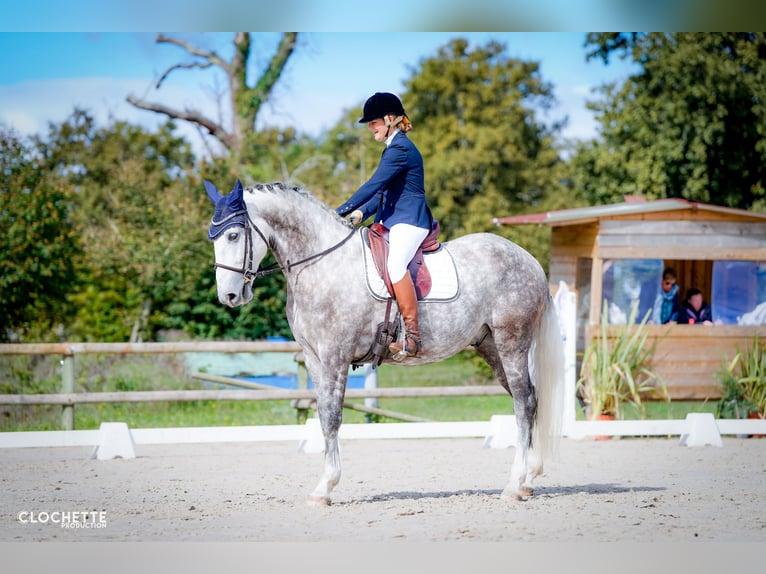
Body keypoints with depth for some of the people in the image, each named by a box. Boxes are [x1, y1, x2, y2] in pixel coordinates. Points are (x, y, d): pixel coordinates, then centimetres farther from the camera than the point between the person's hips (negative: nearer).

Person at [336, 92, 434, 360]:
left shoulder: (400, 149, -13)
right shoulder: (394, 147, 19)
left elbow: (374, 185, -18)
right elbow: (383, 191, 20)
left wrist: (342, 211, -16)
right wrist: (361, 213, 5)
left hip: (410, 222, -12)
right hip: (393, 222, 12)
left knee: (395, 263, -35)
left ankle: (412, 336, -37)